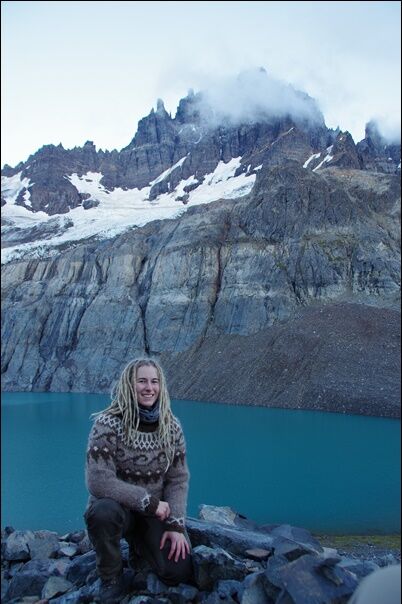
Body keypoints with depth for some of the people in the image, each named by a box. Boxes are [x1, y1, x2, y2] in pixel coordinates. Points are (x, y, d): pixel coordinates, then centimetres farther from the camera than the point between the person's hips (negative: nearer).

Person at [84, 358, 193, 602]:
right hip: (116, 507, -3)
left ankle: (139, 545, 22)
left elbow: (178, 479, -4)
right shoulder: (108, 424, -21)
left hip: (156, 511, 3)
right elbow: (99, 482, -26)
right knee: (103, 512, -37)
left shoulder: (171, 426, -7)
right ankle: (111, 577, -6)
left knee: (181, 572, -12)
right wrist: (149, 502, -25)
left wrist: (176, 524, -15)